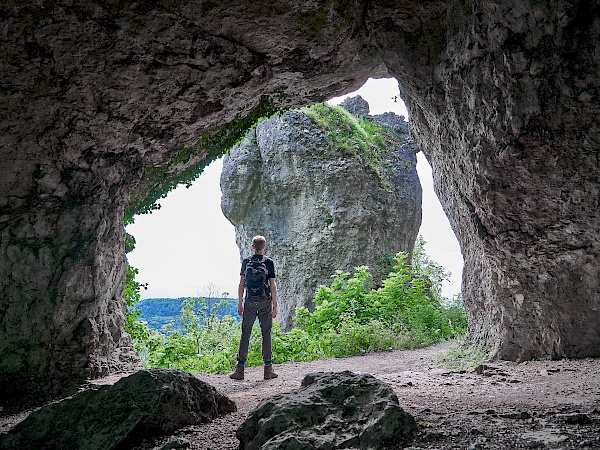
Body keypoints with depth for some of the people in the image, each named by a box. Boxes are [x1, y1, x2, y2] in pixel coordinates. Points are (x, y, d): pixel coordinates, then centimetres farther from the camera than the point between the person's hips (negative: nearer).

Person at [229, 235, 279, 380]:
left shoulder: (246, 262, 3)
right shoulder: (269, 262, -3)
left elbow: (241, 284, 3)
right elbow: (273, 285, -4)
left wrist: (240, 304, 9)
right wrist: (275, 305, 1)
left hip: (250, 301, 1)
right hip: (265, 302, -1)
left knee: (245, 334, 4)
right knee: (266, 334, 4)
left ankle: (240, 369, 3)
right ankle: (268, 369, 6)